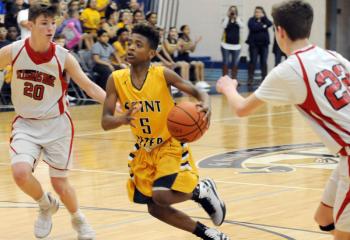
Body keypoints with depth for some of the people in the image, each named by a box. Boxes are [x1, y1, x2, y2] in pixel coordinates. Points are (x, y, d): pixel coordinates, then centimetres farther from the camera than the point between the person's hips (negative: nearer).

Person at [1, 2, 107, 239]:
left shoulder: (63, 57, -13)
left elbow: (90, 86, -8)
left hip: (56, 124, 0)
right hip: (26, 124, 0)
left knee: (60, 183, 4)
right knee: (20, 172, -23)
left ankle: (78, 219, 37)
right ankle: (46, 206, 9)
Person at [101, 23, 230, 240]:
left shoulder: (163, 75, -20)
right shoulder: (116, 79, -12)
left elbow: (198, 93, -13)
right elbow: (105, 122, -16)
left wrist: (206, 105, -37)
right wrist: (123, 119, -39)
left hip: (170, 145, -5)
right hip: (144, 149, 5)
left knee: (161, 196, -24)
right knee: (155, 208, 7)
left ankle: (202, 190, 7)